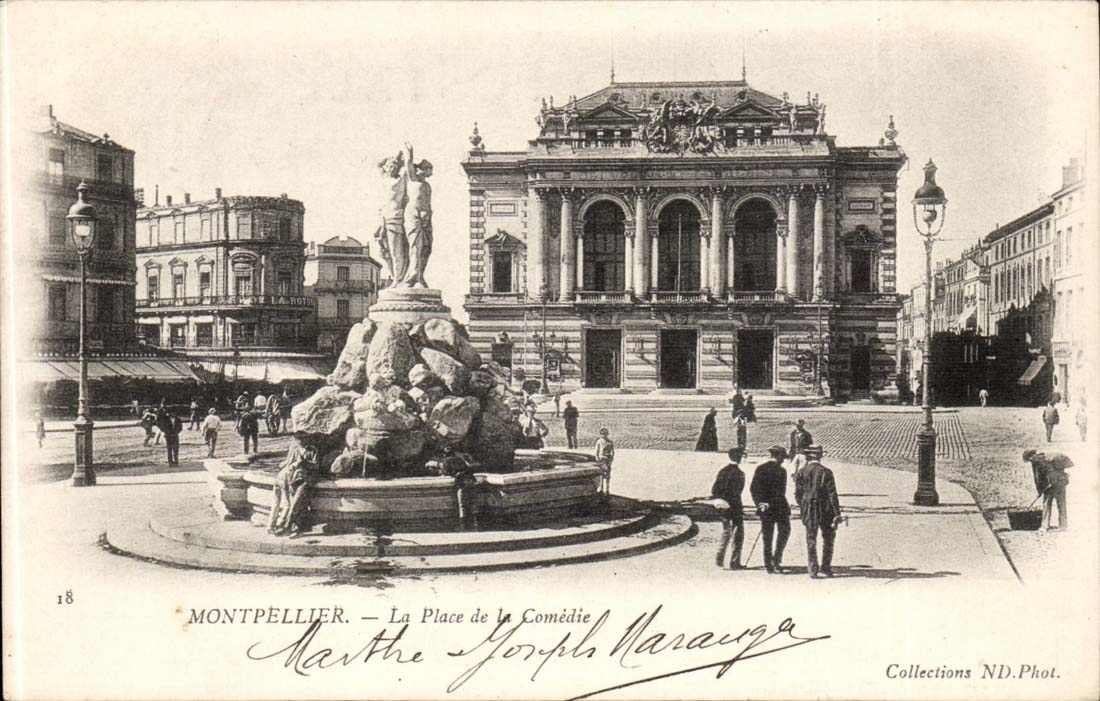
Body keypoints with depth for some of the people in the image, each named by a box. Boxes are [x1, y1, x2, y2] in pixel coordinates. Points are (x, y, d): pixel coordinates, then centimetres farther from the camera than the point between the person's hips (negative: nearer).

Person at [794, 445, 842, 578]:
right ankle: (826, 567, 18)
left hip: (809, 512, 1)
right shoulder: (826, 472, -9)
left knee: (811, 541, 9)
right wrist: (837, 514, -8)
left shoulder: (802, 473, -5)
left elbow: (798, 494, -1)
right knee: (828, 539, 16)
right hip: (825, 511, -1)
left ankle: (812, 570, 8)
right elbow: (832, 495, -11)